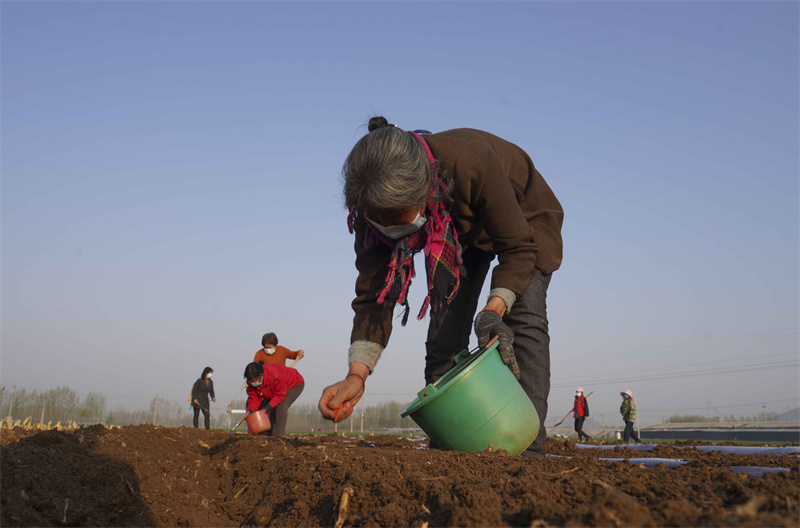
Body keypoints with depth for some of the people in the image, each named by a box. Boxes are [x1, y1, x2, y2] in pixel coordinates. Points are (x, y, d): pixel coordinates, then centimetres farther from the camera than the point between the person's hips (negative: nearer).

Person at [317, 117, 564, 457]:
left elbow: (518, 247, -34)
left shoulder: (472, 161, -45)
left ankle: (526, 448, -22)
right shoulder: (377, 202, -31)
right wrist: (356, 375, -39)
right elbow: (373, 293, -27)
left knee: (523, 319, -22)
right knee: (444, 332, -6)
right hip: (456, 232, 4)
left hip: (523, 215, -4)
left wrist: (494, 310, -49)